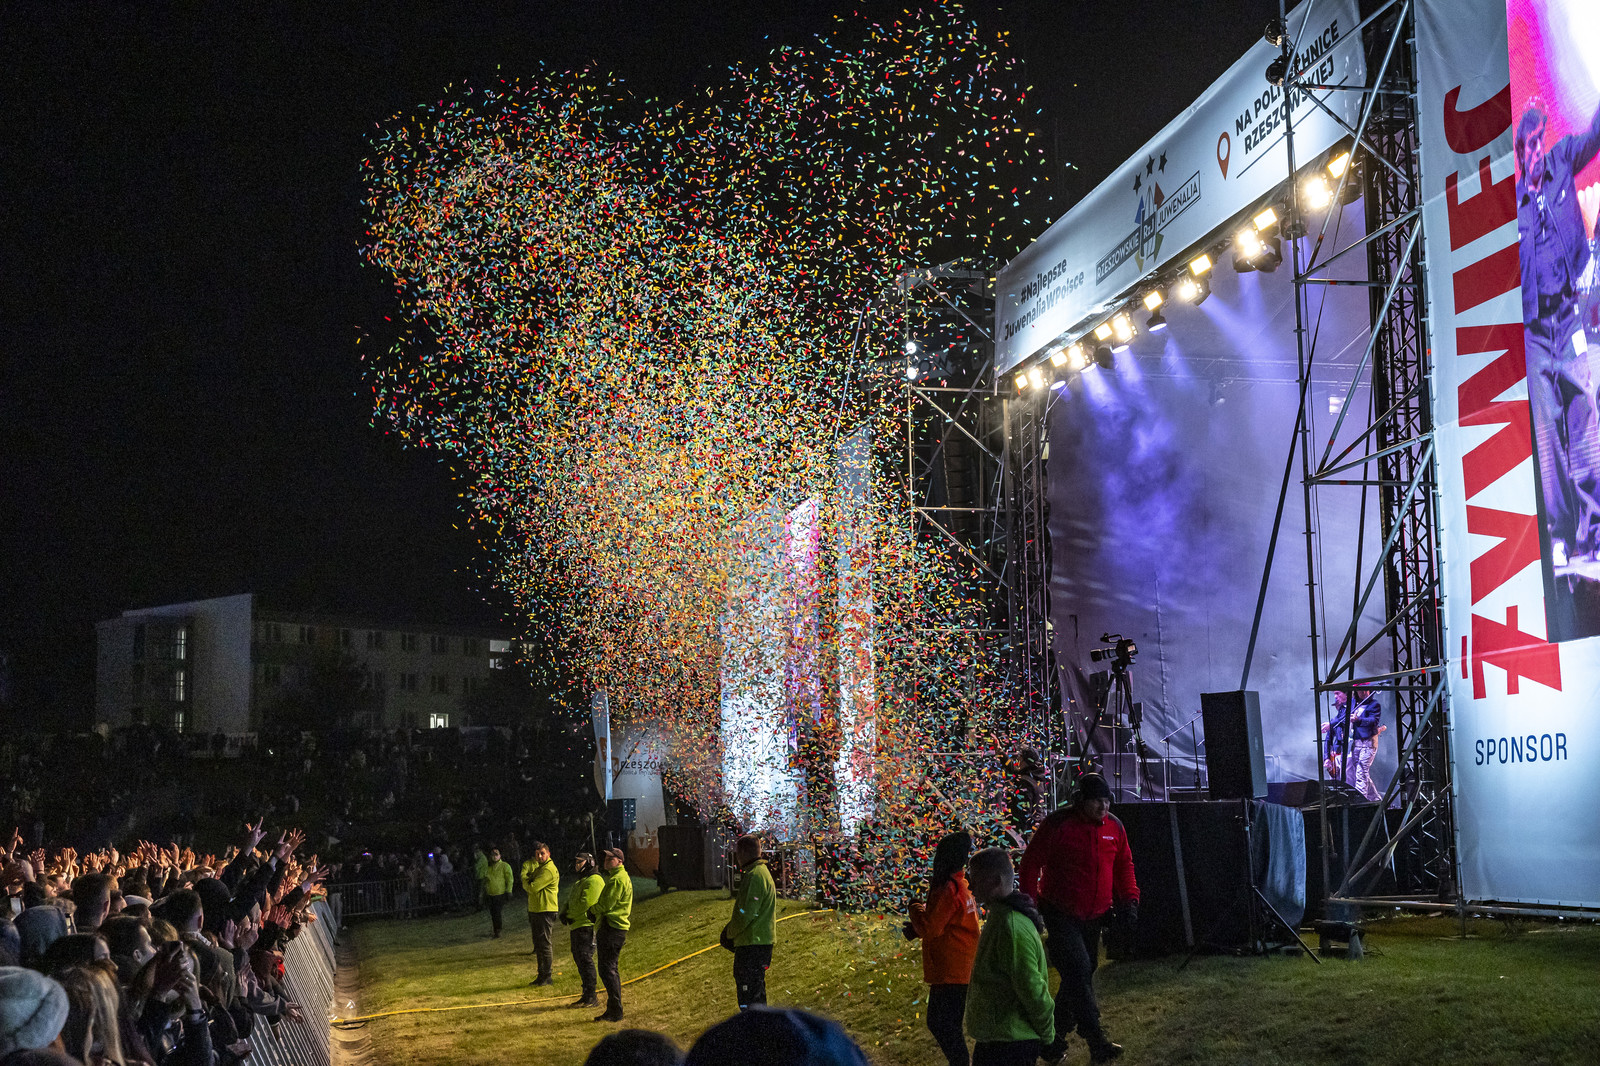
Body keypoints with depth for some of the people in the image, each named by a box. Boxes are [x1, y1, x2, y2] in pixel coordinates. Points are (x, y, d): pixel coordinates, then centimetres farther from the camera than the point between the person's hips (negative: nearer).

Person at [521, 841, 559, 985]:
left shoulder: (549, 870, -16)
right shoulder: (539, 867, 17)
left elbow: (532, 888, -18)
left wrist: (526, 880, -2)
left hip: (545, 911, -10)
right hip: (535, 910, 10)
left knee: (544, 944, -7)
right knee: (538, 944, 13)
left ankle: (547, 977, -3)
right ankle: (541, 975, 20)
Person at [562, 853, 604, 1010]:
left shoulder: (594, 881, -11)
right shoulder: (581, 881, 24)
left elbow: (586, 904, -20)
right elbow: (570, 901, 22)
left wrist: (570, 915, -9)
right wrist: (564, 913, 1)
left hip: (587, 926, -11)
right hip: (577, 926, 11)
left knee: (585, 960, -12)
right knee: (579, 960, 12)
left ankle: (592, 997, -10)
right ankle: (587, 995, 19)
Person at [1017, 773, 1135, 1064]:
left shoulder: (1114, 827, 0)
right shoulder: (1058, 825, -15)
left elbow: (1124, 864, 14)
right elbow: (1031, 862, -9)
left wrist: (1129, 897, 2)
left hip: (1094, 917, 6)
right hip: (1061, 915, -6)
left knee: (1082, 974, 12)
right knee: (1078, 971, -18)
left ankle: (1054, 1038, 27)